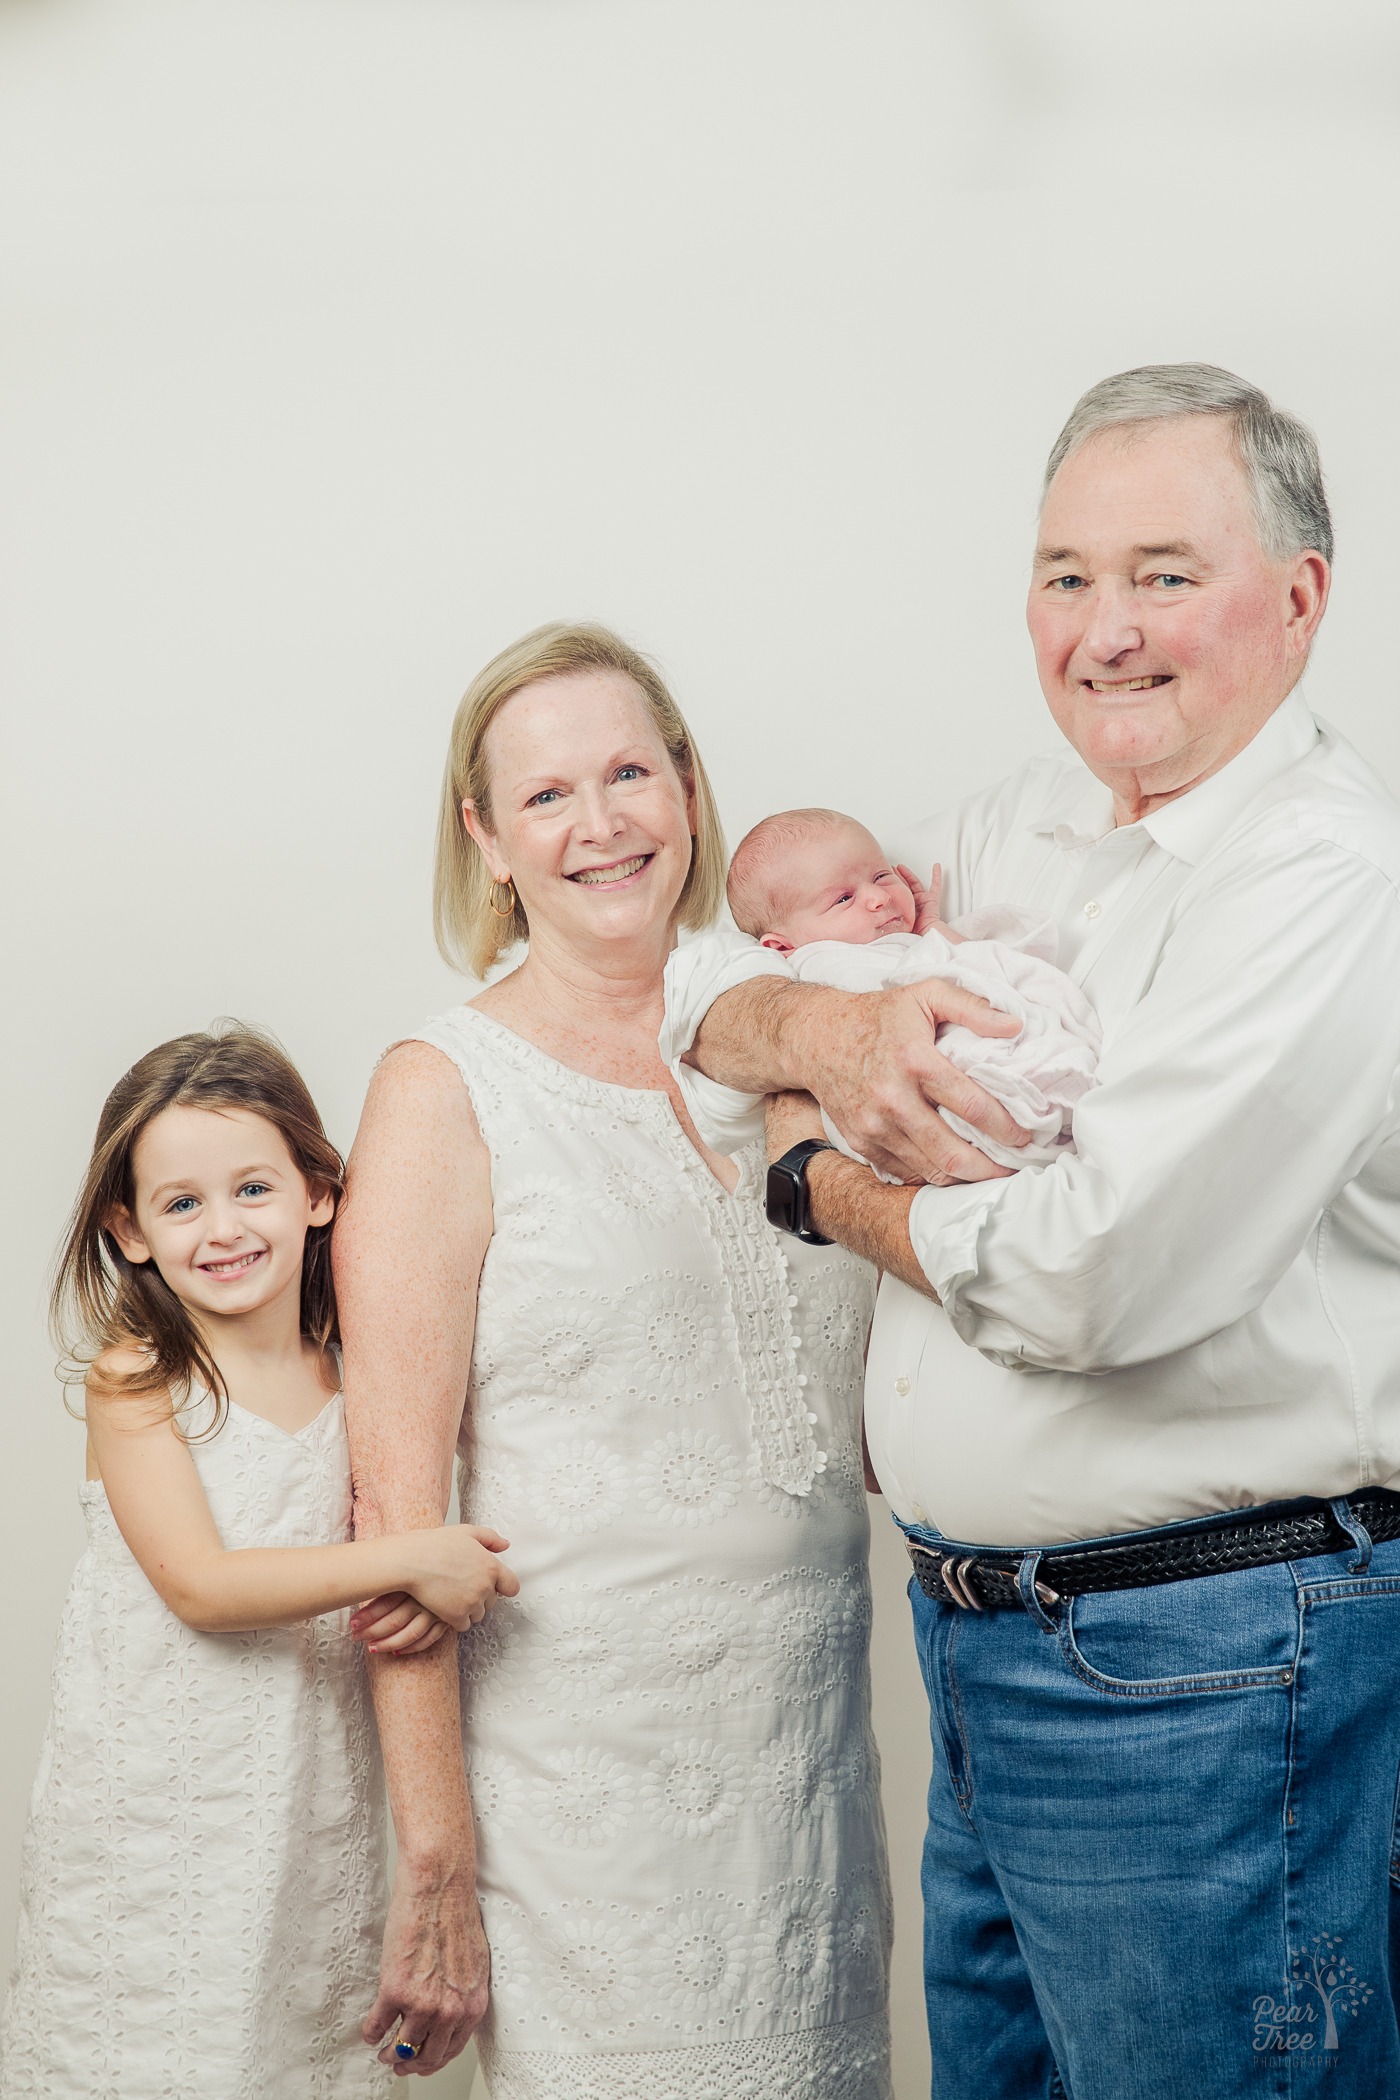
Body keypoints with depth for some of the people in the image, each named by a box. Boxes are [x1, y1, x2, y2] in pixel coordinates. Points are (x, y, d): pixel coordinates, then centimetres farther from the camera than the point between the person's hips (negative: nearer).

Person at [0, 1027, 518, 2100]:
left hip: (314, 1795, 4)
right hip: (156, 1799, -4)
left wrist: (436, 1594, -10)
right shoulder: (136, 1381, -9)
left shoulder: (353, 1379, 4)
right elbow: (200, 1585, -17)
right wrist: (405, 1562, -21)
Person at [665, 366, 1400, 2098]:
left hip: (1201, 1668, -8)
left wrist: (823, 1182, -6)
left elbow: (1088, 1277, -25)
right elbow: (705, 984, 15)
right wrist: (826, 1028, -10)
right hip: (979, 1622, 8)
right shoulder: (1022, 830, 9)